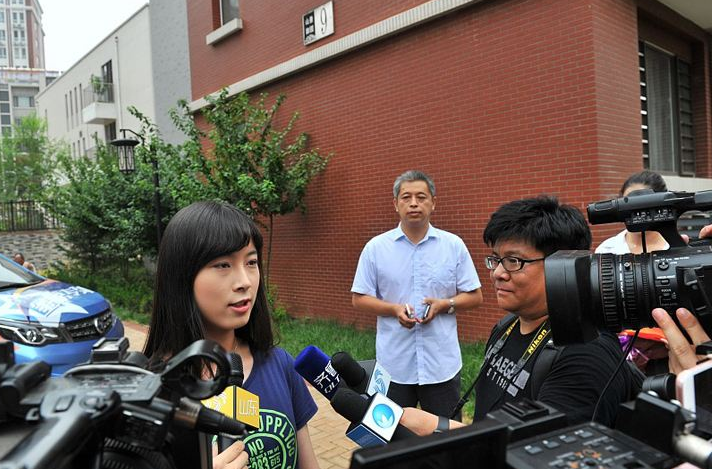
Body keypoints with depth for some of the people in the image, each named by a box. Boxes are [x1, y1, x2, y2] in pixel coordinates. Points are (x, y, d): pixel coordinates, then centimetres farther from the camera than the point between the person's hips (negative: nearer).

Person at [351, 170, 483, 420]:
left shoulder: (454, 245, 1)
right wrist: (394, 309, -16)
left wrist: (444, 304, -14)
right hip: (393, 364, 0)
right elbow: (359, 299, 1)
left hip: (442, 364, 0)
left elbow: (474, 296, 5)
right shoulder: (375, 247, 0)